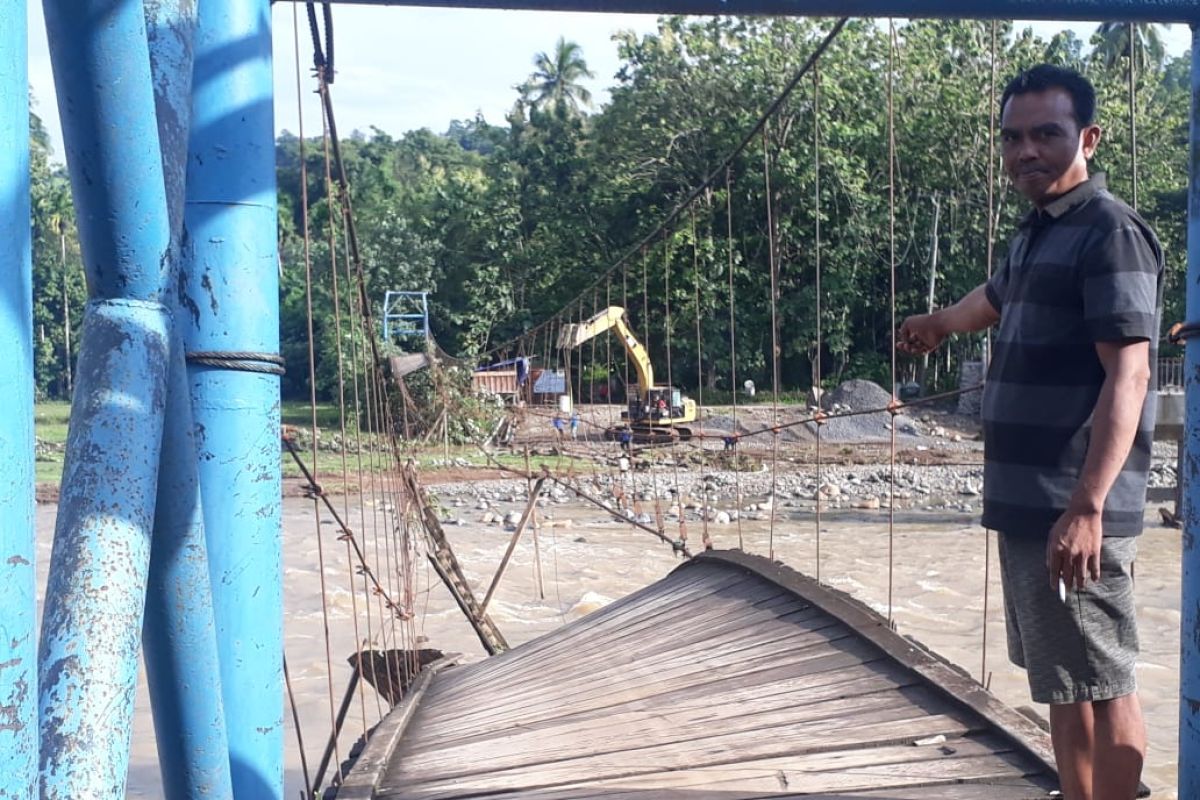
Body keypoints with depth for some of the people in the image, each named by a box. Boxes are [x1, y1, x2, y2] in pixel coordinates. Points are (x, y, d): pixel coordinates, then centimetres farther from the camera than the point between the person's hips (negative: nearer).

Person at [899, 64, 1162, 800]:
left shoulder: (1110, 232, -11)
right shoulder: (1038, 232, 16)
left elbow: (1127, 375, -20)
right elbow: (997, 297, 38)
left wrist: (1087, 506, -28)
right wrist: (937, 324, 58)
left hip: (1071, 510, -9)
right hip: (1028, 504, 9)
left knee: (1103, 684, 1)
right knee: (1065, 681, 17)